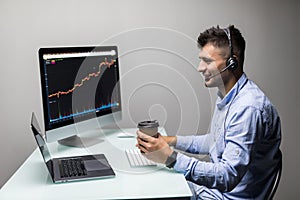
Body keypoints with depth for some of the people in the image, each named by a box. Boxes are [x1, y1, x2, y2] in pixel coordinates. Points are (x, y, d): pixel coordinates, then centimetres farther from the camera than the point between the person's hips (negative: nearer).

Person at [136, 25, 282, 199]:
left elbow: (228, 177, -30)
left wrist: (170, 157, -31)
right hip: (215, 182, 9)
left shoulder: (248, 108, -27)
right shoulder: (226, 97, 7)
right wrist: (171, 141, 7)